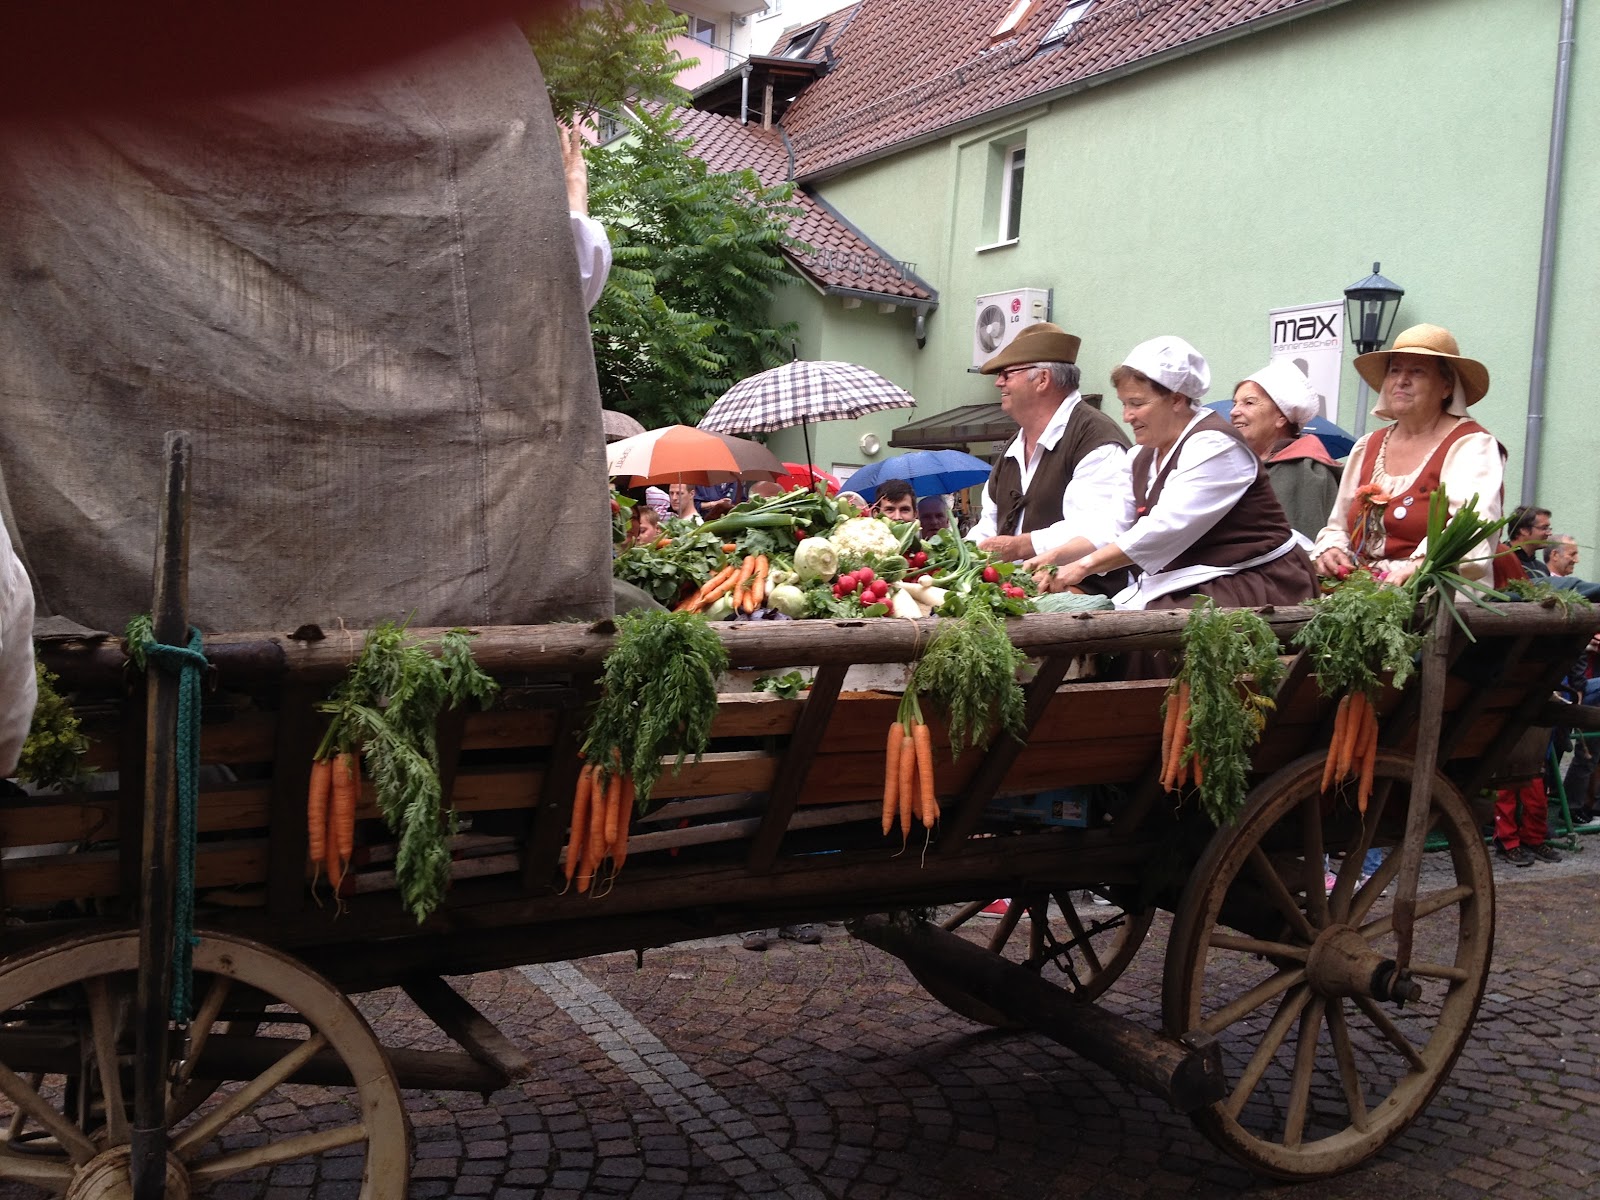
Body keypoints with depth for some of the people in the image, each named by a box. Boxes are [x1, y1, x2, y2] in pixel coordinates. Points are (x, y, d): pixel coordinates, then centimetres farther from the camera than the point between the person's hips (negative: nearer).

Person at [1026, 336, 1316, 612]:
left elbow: (1166, 528, -24)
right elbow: (1113, 527, 7)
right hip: (1189, 585, 8)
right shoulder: (1141, 458, 14)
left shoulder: (1213, 447, -14)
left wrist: (1083, 566, -26)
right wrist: (1056, 557, -10)